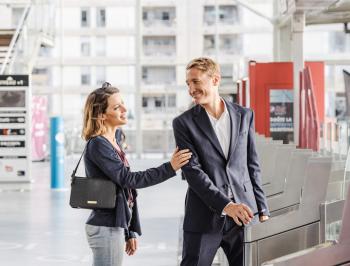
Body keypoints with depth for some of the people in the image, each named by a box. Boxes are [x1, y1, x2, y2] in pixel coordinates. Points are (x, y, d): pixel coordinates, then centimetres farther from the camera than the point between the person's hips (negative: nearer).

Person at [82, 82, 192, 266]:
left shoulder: (113, 144, 14)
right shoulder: (97, 145, -13)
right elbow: (128, 179, -19)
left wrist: (130, 232, 15)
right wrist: (170, 168, -21)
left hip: (116, 226, 8)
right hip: (106, 228, -8)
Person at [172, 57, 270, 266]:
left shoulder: (244, 116, 9)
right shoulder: (184, 123, 0)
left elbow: (253, 166, 12)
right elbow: (193, 171, -9)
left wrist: (262, 210, 8)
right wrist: (226, 205, -19)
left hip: (244, 214, 2)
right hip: (204, 219, -2)